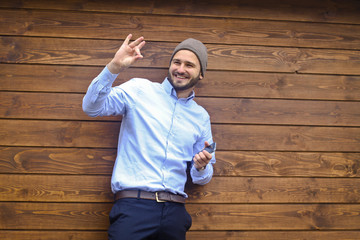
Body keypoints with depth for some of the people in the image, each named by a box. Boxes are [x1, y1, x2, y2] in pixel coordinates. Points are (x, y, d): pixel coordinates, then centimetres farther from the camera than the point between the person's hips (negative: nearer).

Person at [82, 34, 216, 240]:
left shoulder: (201, 117, 15)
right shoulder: (140, 90, 5)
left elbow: (202, 178, 18)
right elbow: (92, 107, -6)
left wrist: (201, 168, -6)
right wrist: (114, 68, -18)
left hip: (174, 212, 4)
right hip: (133, 206, -3)